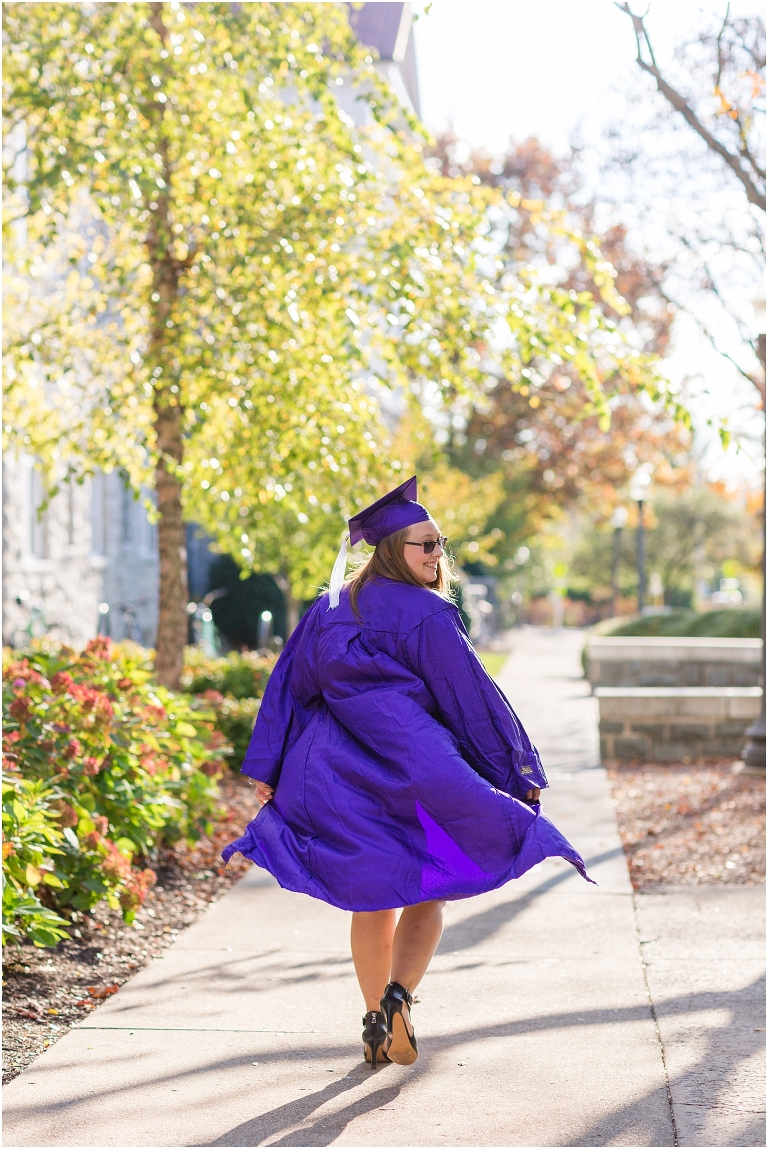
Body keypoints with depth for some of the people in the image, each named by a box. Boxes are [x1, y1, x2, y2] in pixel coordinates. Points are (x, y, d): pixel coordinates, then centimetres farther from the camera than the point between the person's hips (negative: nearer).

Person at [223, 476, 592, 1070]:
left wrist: (267, 769, 11)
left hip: (342, 771, 5)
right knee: (425, 894, 9)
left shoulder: (330, 609, 8)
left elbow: (290, 683, 8)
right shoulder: (427, 615, -9)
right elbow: (472, 696, -7)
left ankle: (378, 1023, 19)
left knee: (372, 902, 17)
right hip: (414, 769, -5)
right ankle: (398, 995, -14)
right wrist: (520, 771, 1)